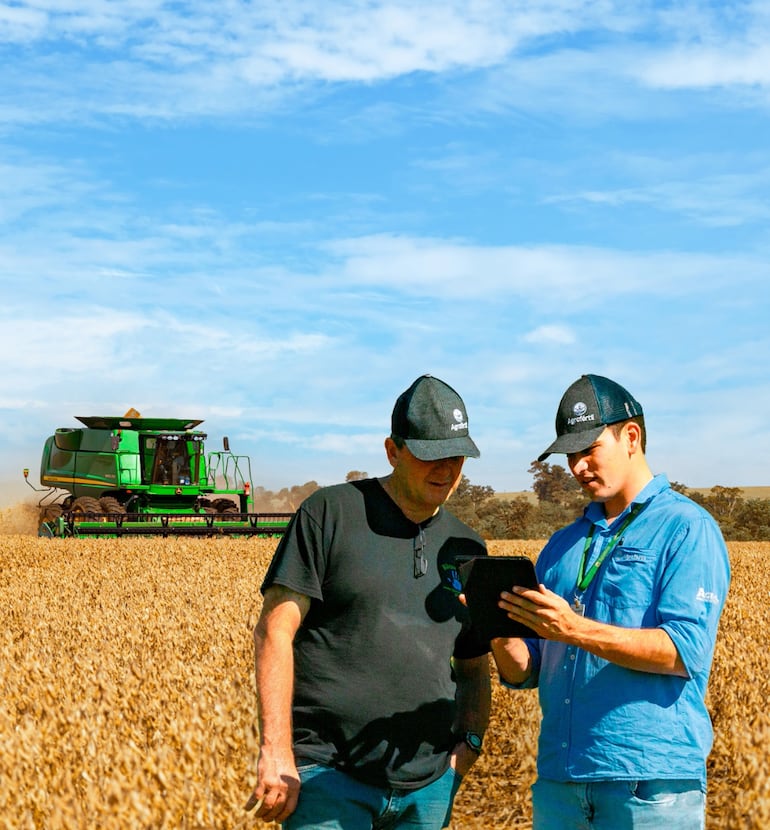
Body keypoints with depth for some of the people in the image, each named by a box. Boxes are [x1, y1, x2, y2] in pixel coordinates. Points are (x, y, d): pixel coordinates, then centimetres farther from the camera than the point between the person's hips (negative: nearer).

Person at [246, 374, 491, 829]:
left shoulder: (467, 548, 13)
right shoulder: (331, 514, -2)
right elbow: (274, 631, -7)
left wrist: (470, 740, 3)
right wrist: (276, 753, -14)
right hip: (329, 776, -5)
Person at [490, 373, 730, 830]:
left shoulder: (688, 529, -3)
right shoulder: (563, 545, 16)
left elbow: (686, 650, -15)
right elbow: (526, 673, 15)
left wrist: (575, 629, -24)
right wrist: (504, 639, -7)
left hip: (651, 782, -6)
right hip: (560, 777, 6)